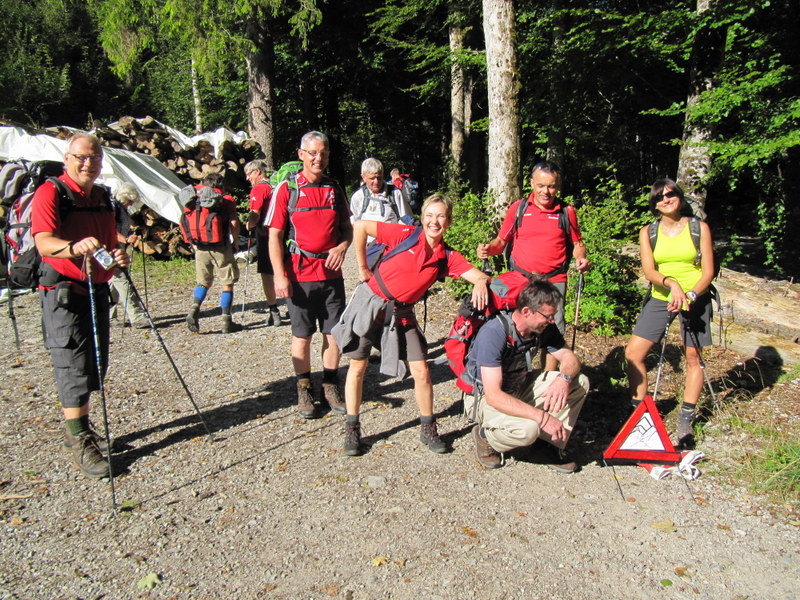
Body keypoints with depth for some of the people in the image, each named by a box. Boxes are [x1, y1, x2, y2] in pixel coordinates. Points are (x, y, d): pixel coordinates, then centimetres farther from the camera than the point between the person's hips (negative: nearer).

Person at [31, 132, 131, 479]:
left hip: (97, 290, 7)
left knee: (95, 366, 13)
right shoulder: (50, 192, -9)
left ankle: (78, 429, 28)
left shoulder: (103, 197, 14)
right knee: (74, 368, -7)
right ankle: (80, 444, 1)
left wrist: (118, 256, -1)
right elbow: (44, 242, -23)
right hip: (63, 292, -7)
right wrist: (74, 246, -44)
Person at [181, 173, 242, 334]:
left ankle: (194, 310, -1)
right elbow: (233, 222, -11)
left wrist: (192, 241, 17)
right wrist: (235, 242, 1)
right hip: (220, 247, -4)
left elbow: (182, 222, 7)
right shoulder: (226, 199, -1)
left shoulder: (193, 199, 10)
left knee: (203, 282, 20)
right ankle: (226, 322, 8)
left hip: (199, 248, 4)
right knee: (227, 284, 8)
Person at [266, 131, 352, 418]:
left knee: (334, 332, 8)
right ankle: (304, 390, 19)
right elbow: (274, 235, -5)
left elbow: (347, 227, 16)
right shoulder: (286, 188, -3)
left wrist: (342, 246, -6)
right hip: (300, 274, -3)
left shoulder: (334, 188, 10)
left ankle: (331, 386, 23)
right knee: (302, 335, 6)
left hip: (331, 273, 4)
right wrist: (280, 276, -13)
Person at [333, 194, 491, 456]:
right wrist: (363, 267, -9)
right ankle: (352, 429, 20)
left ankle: (427, 428, 18)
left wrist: (480, 284, -36)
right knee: (357, 367, 4)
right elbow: (360, 227, -14)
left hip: (401, 313, 3)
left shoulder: (448, 257, -4)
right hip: (370, 302, -3)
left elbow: (480, 277, -11)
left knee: (421, 370, -2)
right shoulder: (406, 235, -15)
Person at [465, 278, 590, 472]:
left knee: (580, 382, -9)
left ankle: (554, 445, 0)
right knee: (528, 429, -36)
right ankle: (485, 436, -4)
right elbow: (493, 396, -34)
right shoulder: (493, 333, -31)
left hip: (519, 387, 7)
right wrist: (543, 417, -40)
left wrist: (564, 378, -29)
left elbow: (570, 358, -3)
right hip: (484, 398, -7)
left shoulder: (544, 327, -10)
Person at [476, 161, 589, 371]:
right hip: (520, 280, 0)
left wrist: (581, 258, -6)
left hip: (554, 282, 0)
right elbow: (502, 241, 11)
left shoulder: (567, 212, 6)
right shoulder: (518, 208, 6)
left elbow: (577, 243, 15)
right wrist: (489, 249, -10)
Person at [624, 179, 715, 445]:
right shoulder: (648, 232, 3)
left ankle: (686, 419, 15)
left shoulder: (699, 228, -1)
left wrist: (690, 295, -21)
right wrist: (671, 283, -27)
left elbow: (708, 271, -4)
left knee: (693, 357, 2)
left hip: (695, 299, -1)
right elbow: (649, 271, -7)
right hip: (660, 298, 2)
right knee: (633, 353, -7)